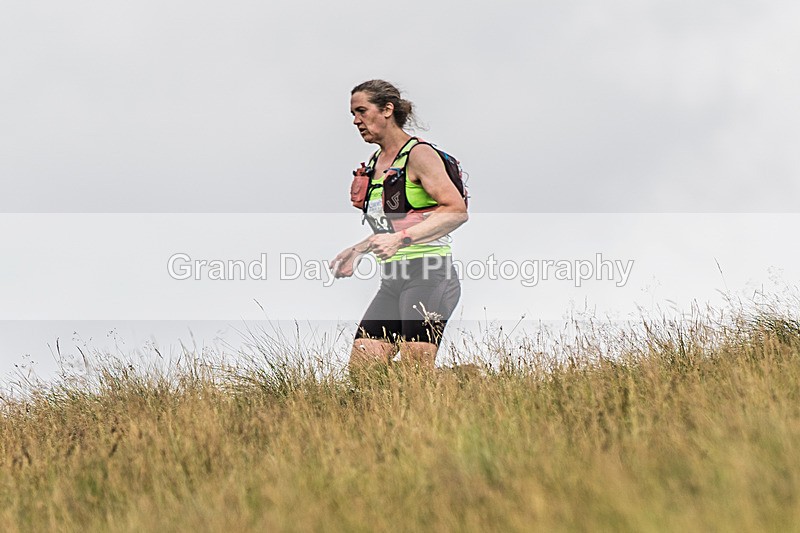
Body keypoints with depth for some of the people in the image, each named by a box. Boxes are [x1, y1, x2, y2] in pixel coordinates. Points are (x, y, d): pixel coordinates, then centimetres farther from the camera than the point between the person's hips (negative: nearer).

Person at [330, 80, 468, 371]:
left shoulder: (418, 154, -7)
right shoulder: (374, 164, 18)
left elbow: (457, 211, -18)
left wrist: (400, 239, -25)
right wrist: (356, 251, 20)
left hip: (428, 277, -8)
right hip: (392, 281, 8)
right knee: (360, 369, -1)